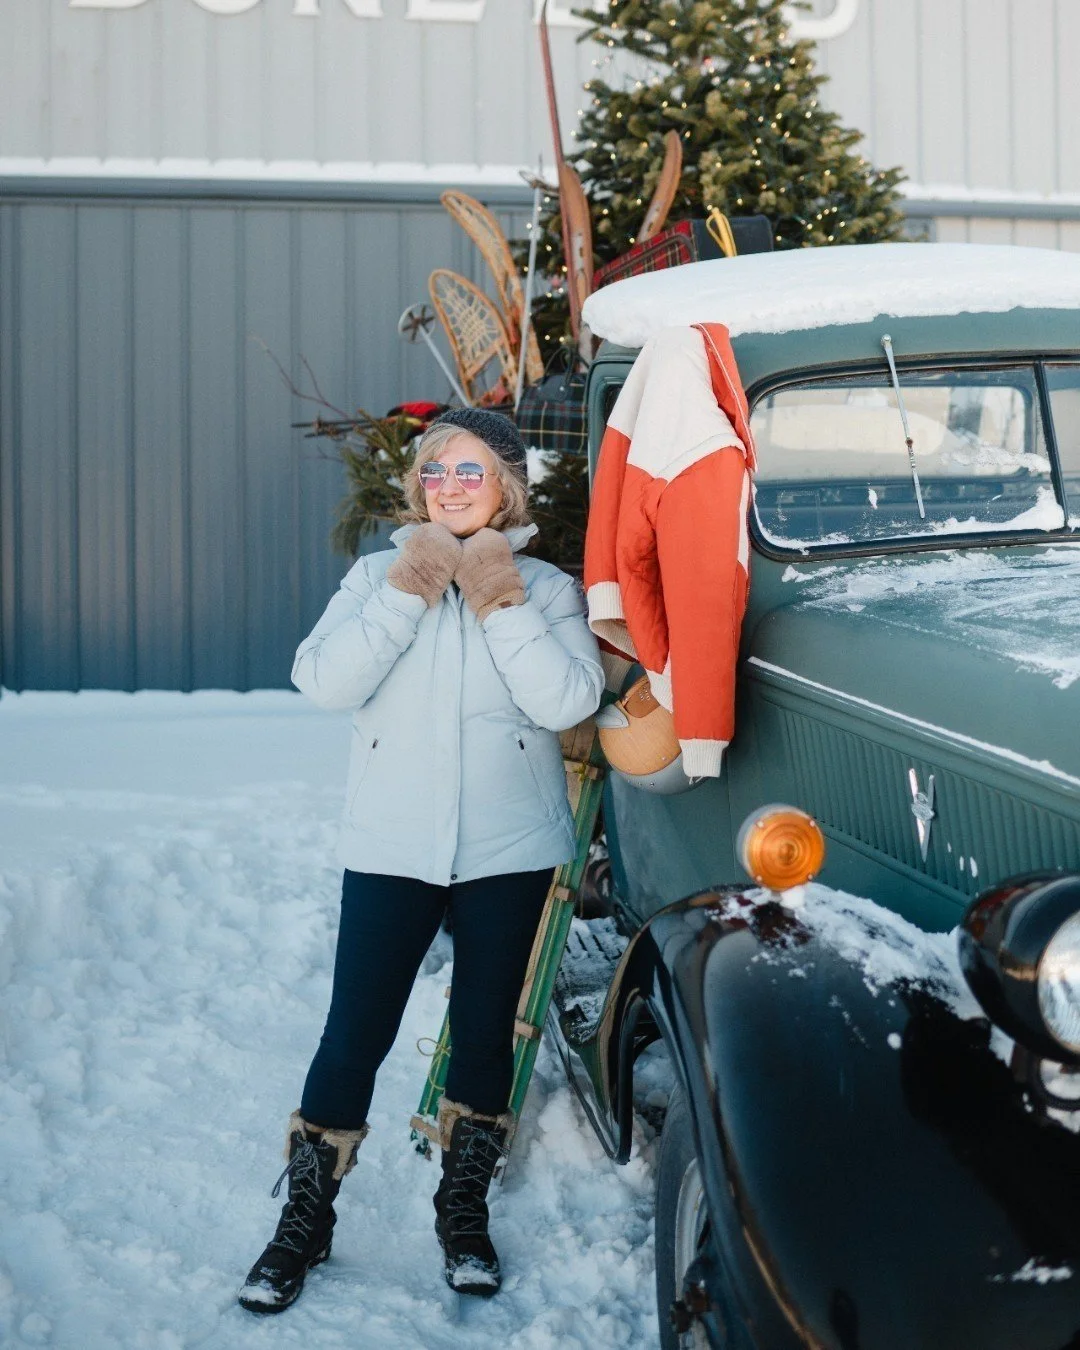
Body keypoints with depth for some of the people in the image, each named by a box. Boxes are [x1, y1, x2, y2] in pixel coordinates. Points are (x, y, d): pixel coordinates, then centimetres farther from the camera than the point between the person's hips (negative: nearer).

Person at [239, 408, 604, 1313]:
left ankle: (465, 1212, 27)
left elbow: (569, 701, -14)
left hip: (510, 848, 0)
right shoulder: (381, 575, 4)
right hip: (392, 847, 0)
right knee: (356, 1031, -1)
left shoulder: (546, 587, 1)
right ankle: (305, 1219, 13)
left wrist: (502, 602, -16)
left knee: (485, 1029, 10)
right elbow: (326, 681, -11)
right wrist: (410, 592, -16)